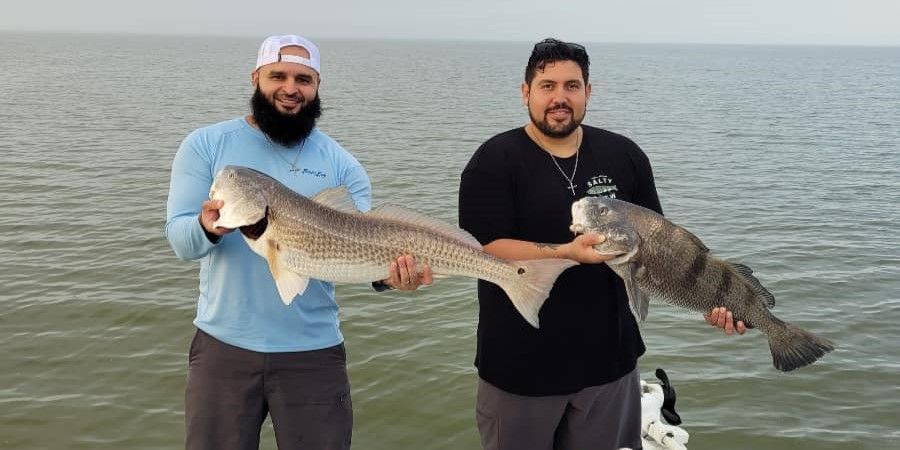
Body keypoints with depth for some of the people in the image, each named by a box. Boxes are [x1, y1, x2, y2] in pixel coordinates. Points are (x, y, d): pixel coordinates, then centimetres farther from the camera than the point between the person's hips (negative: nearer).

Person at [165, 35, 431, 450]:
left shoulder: (341, 164, 2)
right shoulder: (205, 146, 1)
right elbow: (180, 239, -7)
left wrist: (386, 272, -30)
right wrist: (208, 228, -30)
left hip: (313, 350, 0)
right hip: (222, 344, 0)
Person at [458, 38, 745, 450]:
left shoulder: (625, 155, 4)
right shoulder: (494, 162, -8)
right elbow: (484, 250, -16)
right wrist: (568, 253, -27)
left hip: (609, 357, 4)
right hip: (520, 364, -3)